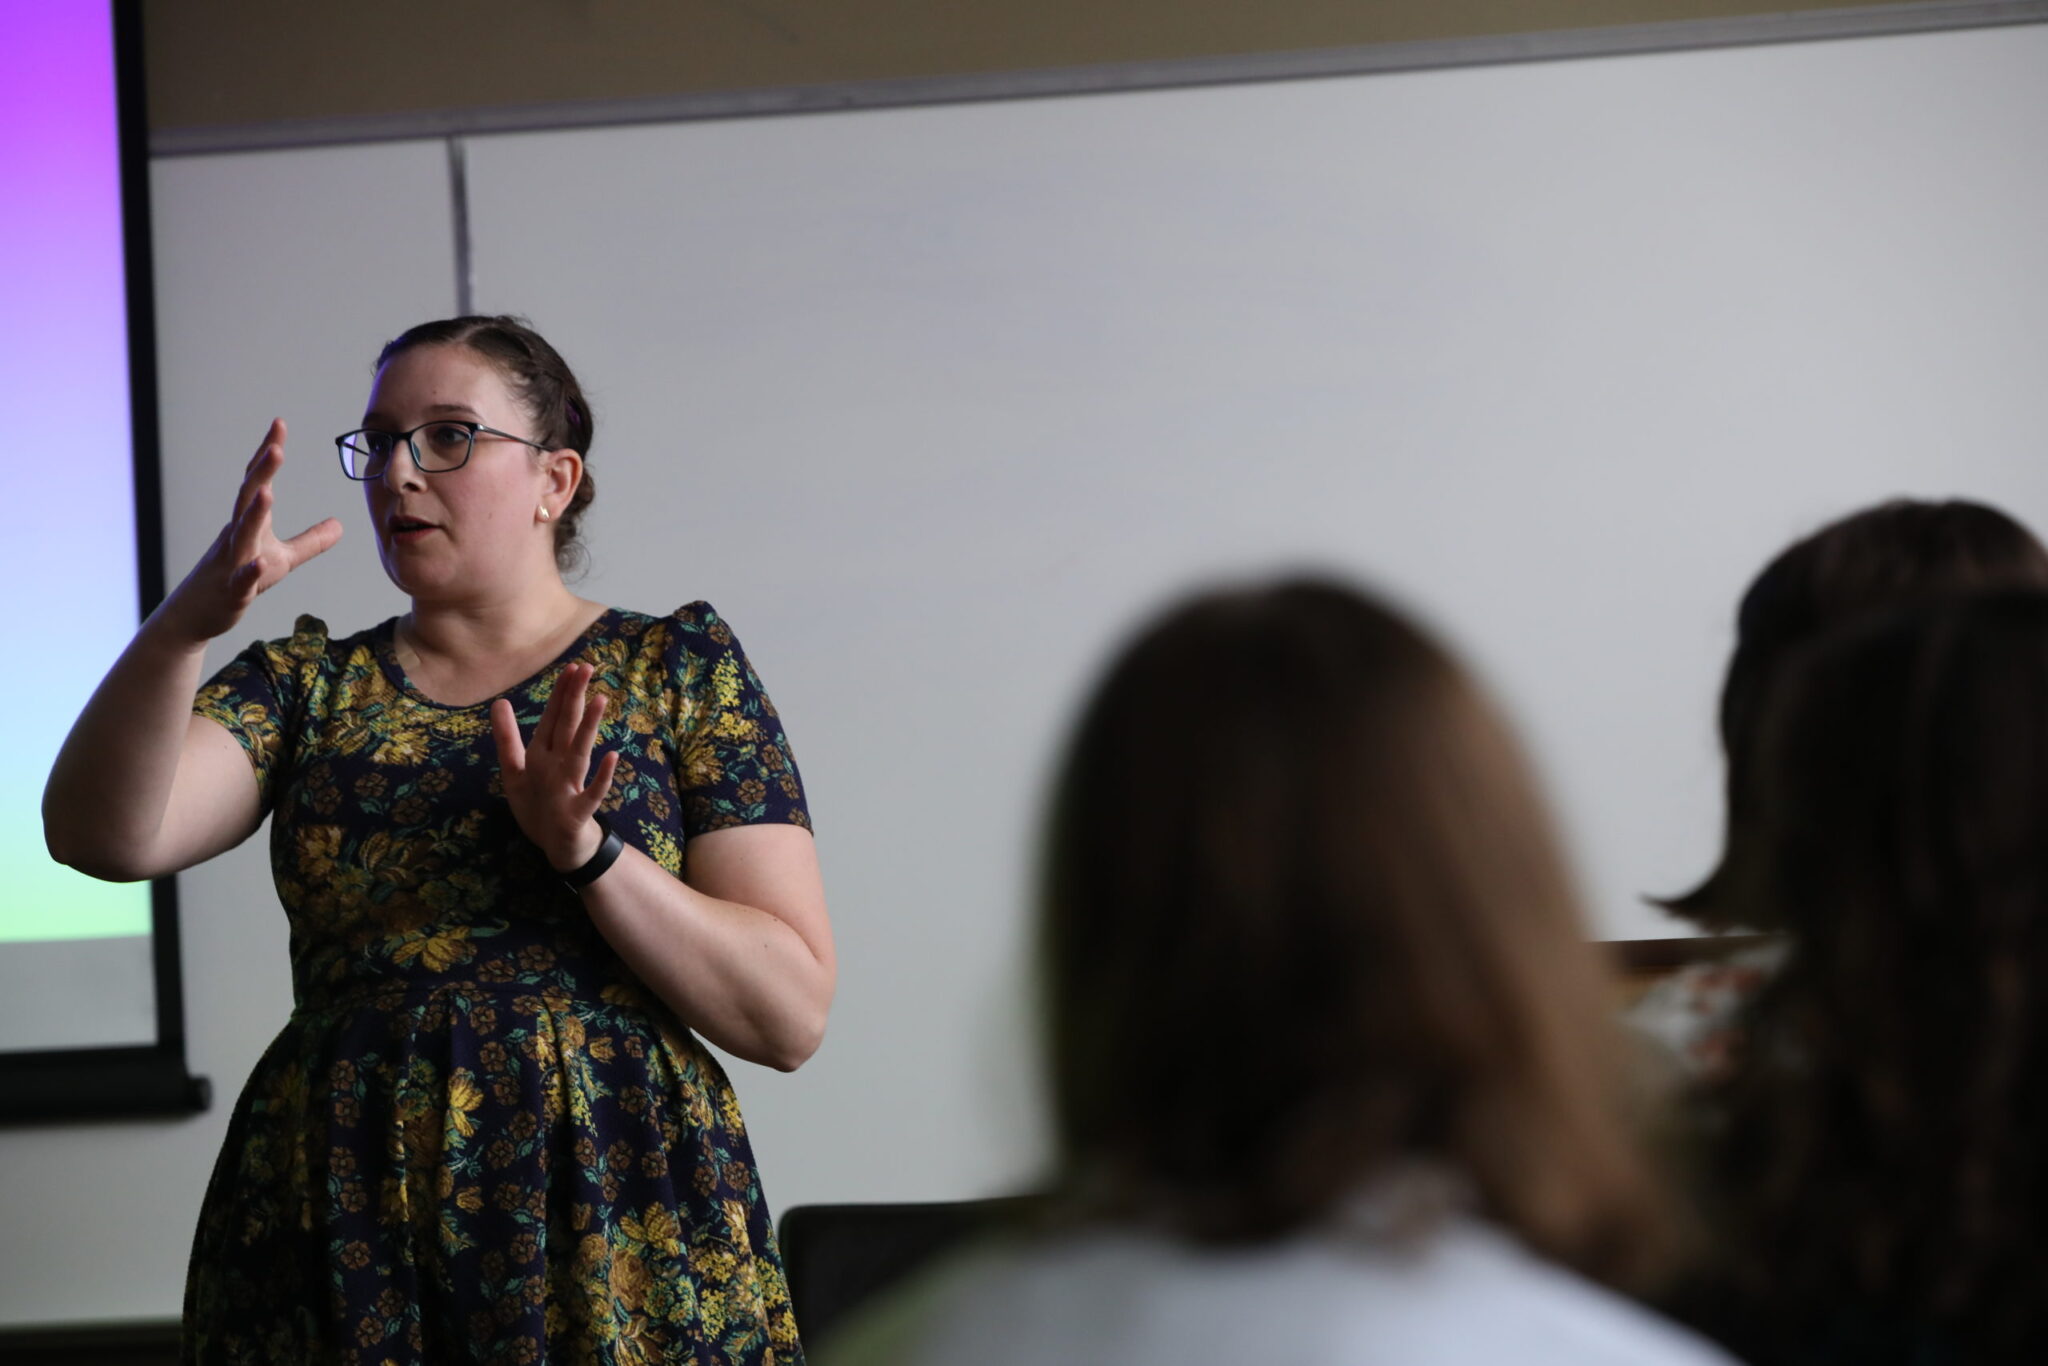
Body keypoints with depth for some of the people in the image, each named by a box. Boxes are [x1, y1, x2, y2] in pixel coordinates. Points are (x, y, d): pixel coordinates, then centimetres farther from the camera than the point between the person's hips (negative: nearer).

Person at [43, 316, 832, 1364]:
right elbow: (101, 836, -8)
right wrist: (186, 622, -23)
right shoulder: (306, 685, 11)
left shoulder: (679, 665, 4)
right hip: (341, 1237, 2)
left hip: (622, 1236, -2)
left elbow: (790, 1012, -4)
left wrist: (588, 850, -16)